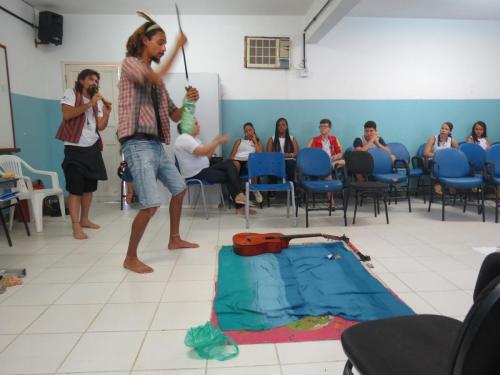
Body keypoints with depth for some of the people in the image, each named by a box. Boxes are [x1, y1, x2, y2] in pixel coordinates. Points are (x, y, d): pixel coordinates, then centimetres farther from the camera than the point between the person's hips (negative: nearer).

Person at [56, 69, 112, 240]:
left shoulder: (98, 101, 15)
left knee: (89, 187, 10)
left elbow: (101, 126, 6)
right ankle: (76, 227, -6)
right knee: (75, 188, -8)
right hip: (75, 148, -6)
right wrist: (89, 104, -18)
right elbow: (67, 114, -17)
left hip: (93, 148, 6)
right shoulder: (71, 93, 0)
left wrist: (107, 113, -10)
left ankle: (84, 219, 24)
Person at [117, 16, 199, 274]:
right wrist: (177, 48, -15)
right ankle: (130, 258, 1)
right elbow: (157, 78, -23)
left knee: (179, 189, 18)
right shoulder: (130, 63, -1)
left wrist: (189, 101, -1)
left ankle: (174, 239, 35)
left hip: (157, 144, 9)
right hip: (138, 144, -9)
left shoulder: (156, 79, 19)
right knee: (151, 204, -16)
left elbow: (175, 116, 18)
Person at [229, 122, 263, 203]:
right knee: (235, 164, -39)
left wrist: (254, 141, 12)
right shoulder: (239, 141, 28)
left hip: (249, 162, -1)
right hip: (238, 160, 1)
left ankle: (255, 190, -28)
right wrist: (232, 158, -8)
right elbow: (232, 155, 16)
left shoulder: (258, 142, 27)